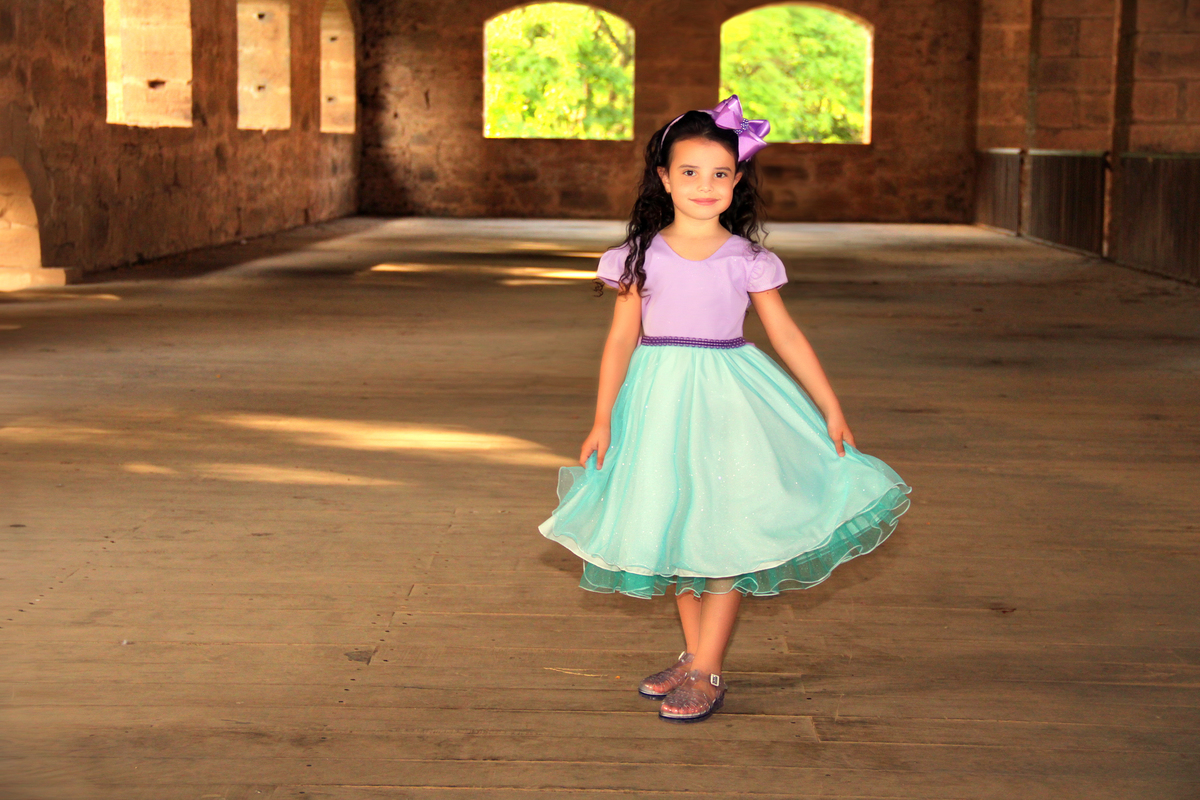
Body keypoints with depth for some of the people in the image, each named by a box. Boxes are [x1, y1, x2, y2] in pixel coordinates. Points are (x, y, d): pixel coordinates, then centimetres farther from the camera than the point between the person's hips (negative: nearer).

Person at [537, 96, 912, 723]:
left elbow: (787, 335, 4)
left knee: (725, 529, -5)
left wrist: (832, 411, 3)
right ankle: (694, 653, 25)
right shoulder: (641, 255, 1)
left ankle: (706, 672, 4)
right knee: (673, 526, 10)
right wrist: (603, 419, -2)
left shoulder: (747, 260, 0)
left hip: (727, 396, -1)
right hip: (657, 399, 2)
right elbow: (622, 339, 2)